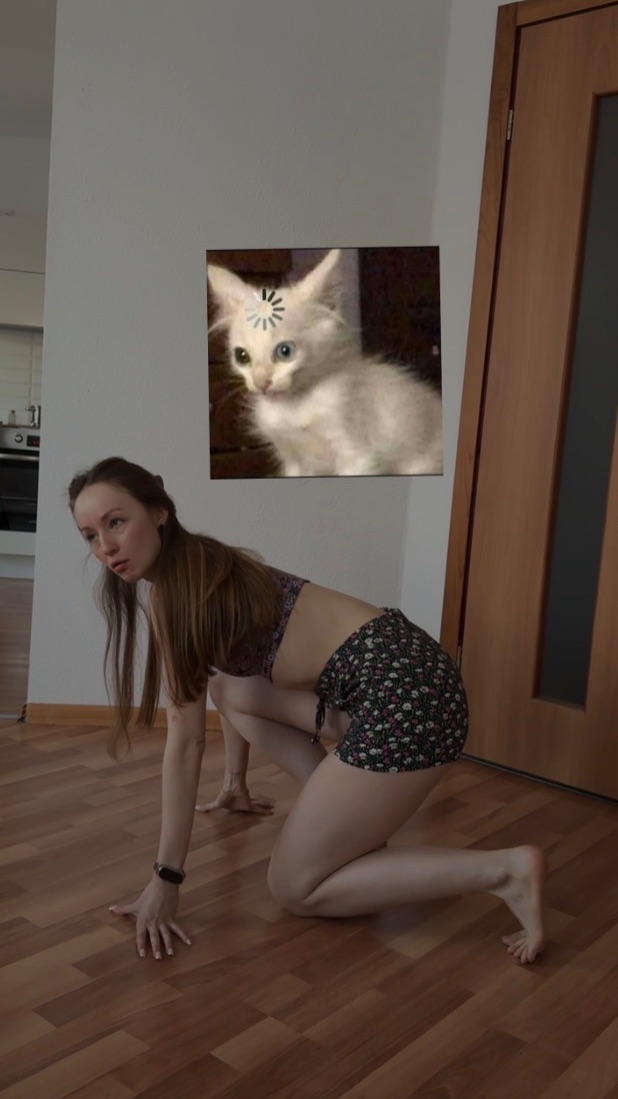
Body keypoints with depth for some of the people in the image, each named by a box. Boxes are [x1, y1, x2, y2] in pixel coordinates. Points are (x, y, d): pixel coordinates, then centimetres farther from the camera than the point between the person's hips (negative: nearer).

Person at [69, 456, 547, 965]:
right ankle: (350, 814, 17)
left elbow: (186, 739, -10)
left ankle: (506, 871, -4)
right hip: (387, 681, 10)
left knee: (295, 889, 2)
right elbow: (232, 683, 30)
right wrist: (235, 782, 39)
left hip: (407, 691, -10)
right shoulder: (192, 567, 17)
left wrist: (166, 879, -5)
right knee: (229, 689, 22)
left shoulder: (176, 584, -10)